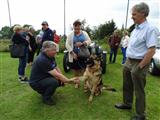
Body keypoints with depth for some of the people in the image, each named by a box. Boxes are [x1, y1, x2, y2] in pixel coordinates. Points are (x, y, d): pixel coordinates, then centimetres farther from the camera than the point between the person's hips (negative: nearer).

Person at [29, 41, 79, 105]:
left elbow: (56, 68, 5)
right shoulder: (42, 60, -31)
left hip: (45, 78, 9)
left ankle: (44, 91, 16)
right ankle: (46, 98, -4)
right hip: (36, 82, -9)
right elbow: (57, 75, -32)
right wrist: (70, 81, -25)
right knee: (54, 82, -32)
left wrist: (62, 78, -12)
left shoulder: (51, 56, -3)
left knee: (61, 81, -2)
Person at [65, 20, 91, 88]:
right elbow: (67, 44, -4)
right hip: (74, 55, 0)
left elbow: (89, 41, -1)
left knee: (84, 69, -2)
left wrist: (82, 44, -20)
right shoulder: (70, 34, 3)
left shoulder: (84, 33, 7)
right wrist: (73, 53, -14)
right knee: (75, 70, 8)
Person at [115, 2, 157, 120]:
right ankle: (127, 103, 41)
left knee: (139, 90, 6)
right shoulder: (136, 29, 10)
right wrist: (128, 60, 14)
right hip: (129, 61, 8)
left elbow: (151, 51, -22)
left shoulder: (150, 29, -17)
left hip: (139, 63, -8)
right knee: (127, 86, 20)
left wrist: (140, 67, -20)